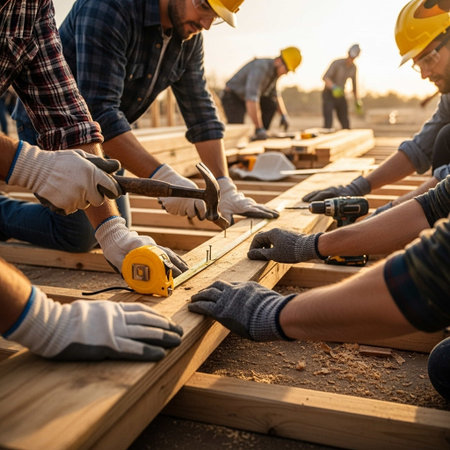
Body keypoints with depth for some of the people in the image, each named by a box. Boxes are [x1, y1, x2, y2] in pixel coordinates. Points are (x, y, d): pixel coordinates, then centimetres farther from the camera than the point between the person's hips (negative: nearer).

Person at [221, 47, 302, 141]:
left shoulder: (275, 70, -1)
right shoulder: (261, 68, -30)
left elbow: (275, 95, 13)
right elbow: (251, 99, -40)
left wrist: (284, 115, -2)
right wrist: (258, 128, -42)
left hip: (243, 97, 9)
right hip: (232, 98, -9)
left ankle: (261, 136, -1)